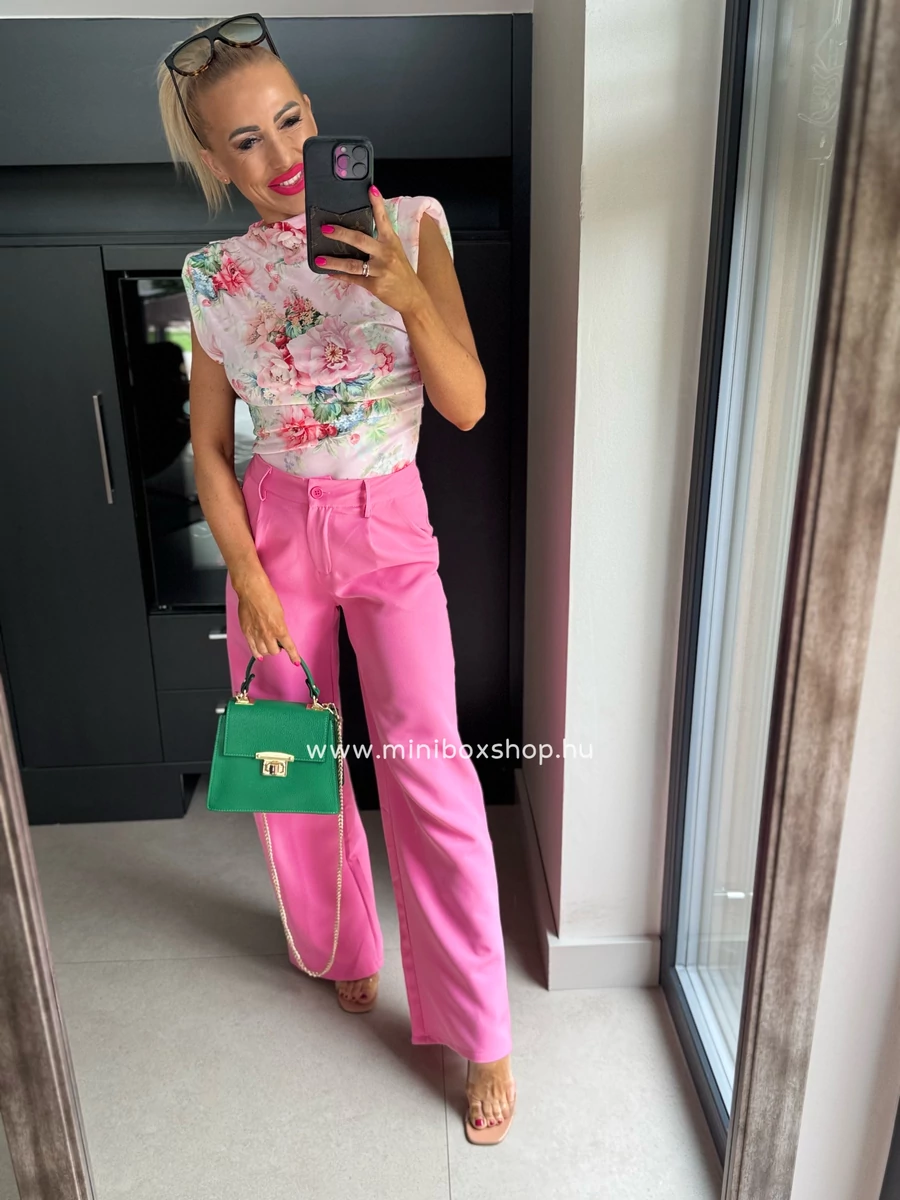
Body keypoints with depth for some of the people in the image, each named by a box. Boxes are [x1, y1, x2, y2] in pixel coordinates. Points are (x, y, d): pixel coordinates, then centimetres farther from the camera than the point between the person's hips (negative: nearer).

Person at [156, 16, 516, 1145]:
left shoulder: (410, 225, -3)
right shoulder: (216, 276, 0)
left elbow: (469, 405, -9)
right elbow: (209, 444, 3)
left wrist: (409, 294, -25)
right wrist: (247, 577, -5)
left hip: (390, 525, -2)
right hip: (274, 528, 2)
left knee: (425, 757, -10)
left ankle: (483, 1037, 9)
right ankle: (341, 945, 39)